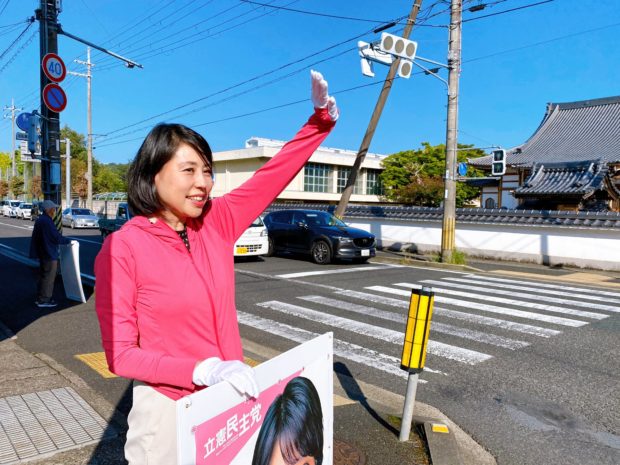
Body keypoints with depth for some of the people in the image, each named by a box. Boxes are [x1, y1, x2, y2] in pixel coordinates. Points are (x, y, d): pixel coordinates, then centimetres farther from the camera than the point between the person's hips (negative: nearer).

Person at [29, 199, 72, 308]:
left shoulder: (40, 220, 12)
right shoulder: (47, 221, -21)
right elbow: (57, 237, -23)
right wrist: (69, 241, -11)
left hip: (43, 253, 11)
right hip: (49, 254, -11)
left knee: (43, 276, 20)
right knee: (48, 277, -1)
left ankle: (40, 298, 29)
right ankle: (44, 300, 6)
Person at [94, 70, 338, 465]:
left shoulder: (217, 223, -5)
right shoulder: (123, 247, -16)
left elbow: (273, 175, 2)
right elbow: (121, 355, -14)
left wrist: (321, 119, -5)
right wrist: (205, 370, -25)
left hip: (230, 399, 4)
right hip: (170, 407, -4)